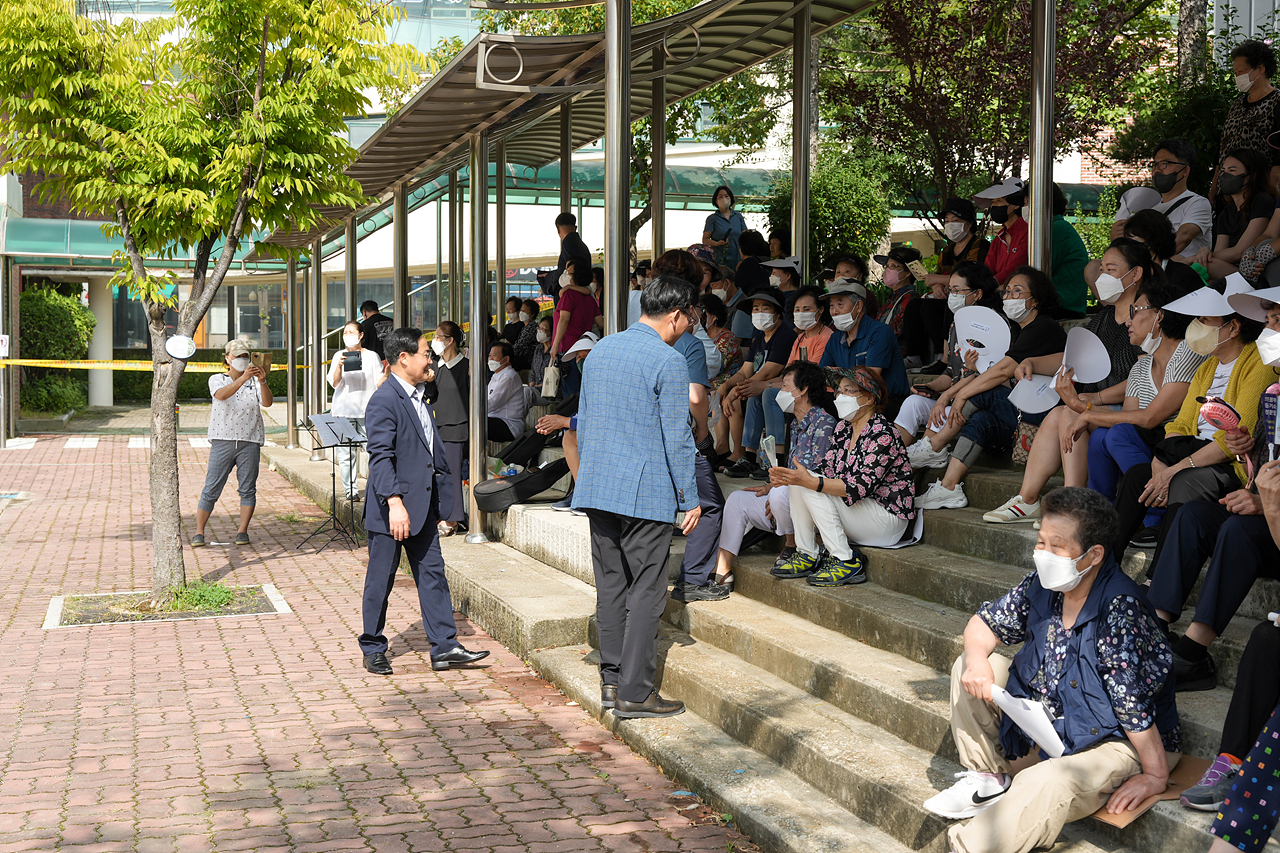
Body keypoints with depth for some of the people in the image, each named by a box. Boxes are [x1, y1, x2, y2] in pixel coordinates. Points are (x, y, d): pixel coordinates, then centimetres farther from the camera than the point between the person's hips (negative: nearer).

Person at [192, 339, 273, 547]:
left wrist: (263, 382, -27)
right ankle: (199, 533, 3)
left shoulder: (254, 382, 8)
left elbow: (267, 402, -9)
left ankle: (242, 532, 11)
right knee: (211, 489, -3)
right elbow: (221, 395, -17)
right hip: (222, 441, -1)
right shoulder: (217, 380, 6)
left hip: (250, 442, 1)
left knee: (248, 489, 2)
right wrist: (242, 379, -30)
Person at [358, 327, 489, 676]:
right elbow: (380, 457, -23)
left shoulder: (418, 397, 14)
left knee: (433, 573, 7)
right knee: (381, 579, 4)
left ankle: (445, 646, 9)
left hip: (423, 506, 9)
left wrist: (446, 484, 23)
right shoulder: (384, 400, -16)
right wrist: (394, 503, -30)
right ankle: (373, 649, 17)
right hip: (391, 509, -9)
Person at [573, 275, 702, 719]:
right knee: (646, 592, -2)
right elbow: (677, 436, -11)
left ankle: (612, 679, 18)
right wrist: (690, 498, -4)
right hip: (647, 491, -7)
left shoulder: (599, 350, 13)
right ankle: (634, 691, -1)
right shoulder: (668, 361, -11)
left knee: (611, 585, 12)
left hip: (597, 487, 7)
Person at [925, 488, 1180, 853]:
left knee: (1048, 784, -36)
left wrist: (1156, 776, -25)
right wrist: (977, 662, -13)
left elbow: (1133, 700, -28)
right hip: (1051, 720, 8)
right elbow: (985, 623, 8)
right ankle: (989, 778, 11)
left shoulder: (1120, 609, -28)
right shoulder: (1041, 586, -5)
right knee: (969, 668, 5)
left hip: (1120, 743, -8)